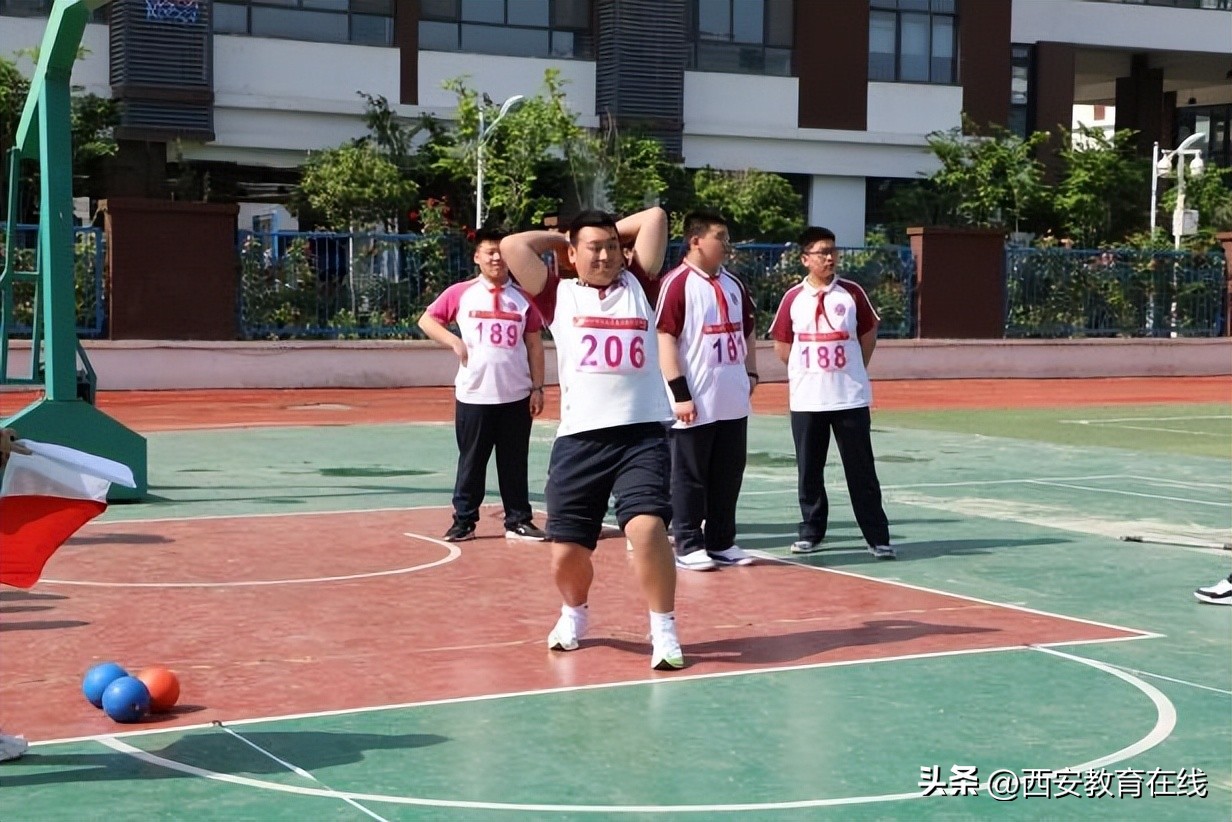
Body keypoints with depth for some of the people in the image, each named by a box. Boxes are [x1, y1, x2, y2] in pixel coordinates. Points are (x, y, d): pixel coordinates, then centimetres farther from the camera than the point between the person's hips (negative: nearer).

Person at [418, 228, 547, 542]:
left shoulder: (523, 298, 6)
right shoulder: (460, 293, 2)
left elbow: (534, 345, 8)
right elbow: (427, 320, 8)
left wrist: (537, 388, 2)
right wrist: (454, 341, -7)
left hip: (516, 397, 1)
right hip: (473, 395, -1)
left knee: (515, 463, 6)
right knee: (472, 462, 6)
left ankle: (518, 521, 14)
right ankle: (464, 521, 14)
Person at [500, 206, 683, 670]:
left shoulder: (638, 287, 15)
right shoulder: (559, 296, 12)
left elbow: (655, 216, 14)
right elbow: (512, 246, 3)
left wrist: (613, 231, 25)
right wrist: (559, 238, 17)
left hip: (642, 434, 0)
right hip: (579, 439, 1)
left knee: (648, 527, -22)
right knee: (566, 550, 3)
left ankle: (664, 631, -7)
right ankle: (574, 613, 36)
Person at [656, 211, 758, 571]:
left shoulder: (733, 284, 12)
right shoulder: (676, 283, -11)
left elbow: (748, 331, 22)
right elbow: (665, 339, -15)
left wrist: (750, 373, 13)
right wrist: (680, 394, -17)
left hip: (733, 403, 7)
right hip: (695, 404, -7)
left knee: (728, 476, 12)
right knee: (690, 477, 3)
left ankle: (722, 542, 22)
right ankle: (689, 546, 11)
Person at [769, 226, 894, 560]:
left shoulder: (852, 293, 1)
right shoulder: (793, 298, 2)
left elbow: (868, 334, 10)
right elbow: (782, 345, 9)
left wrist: (852, 369, 7)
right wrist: (809, 369, 6)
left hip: (851, 398, -1)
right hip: (806, 399, 1)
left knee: (861, 470, 1)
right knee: (809, 470, 8)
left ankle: (878, 538, 5)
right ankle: (811, 532, 20)